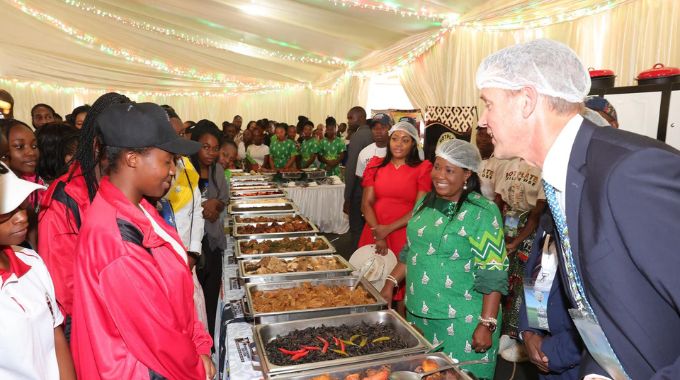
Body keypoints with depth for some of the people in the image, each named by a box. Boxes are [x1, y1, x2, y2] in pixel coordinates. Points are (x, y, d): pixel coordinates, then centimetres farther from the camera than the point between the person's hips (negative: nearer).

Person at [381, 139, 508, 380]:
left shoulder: (482, 212, -15)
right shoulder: (425, 203, 5)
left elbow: (492, 275, -17)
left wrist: (487, 324, -20)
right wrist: (391, 283, 8)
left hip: (461, 322, -6)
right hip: (418, 314, 7)